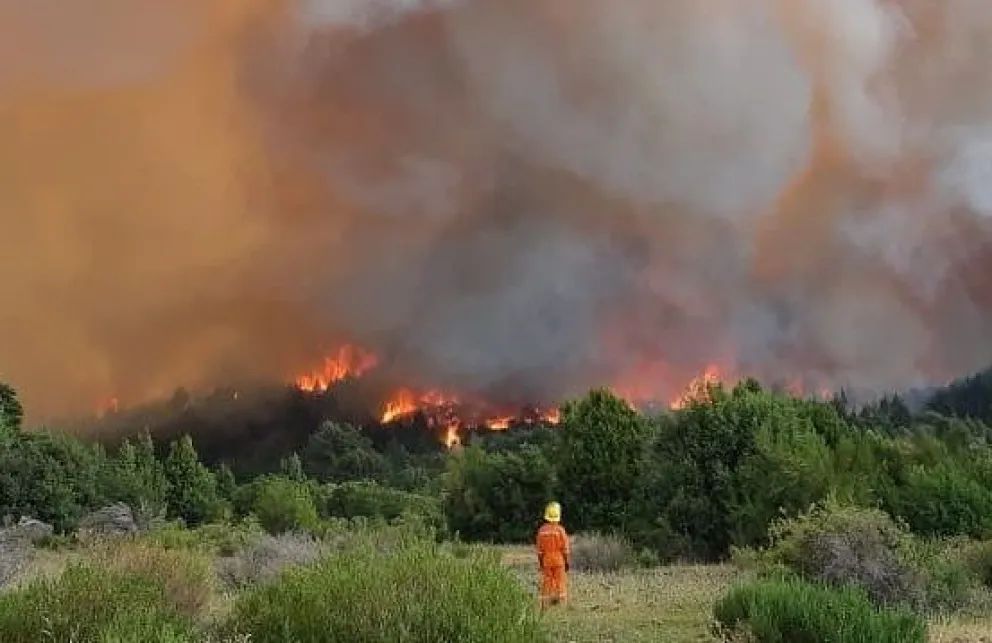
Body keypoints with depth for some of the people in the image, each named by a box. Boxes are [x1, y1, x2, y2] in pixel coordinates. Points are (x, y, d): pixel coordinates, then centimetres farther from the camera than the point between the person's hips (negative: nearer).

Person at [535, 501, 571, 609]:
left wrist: (540, 562, 10)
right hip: (559, 561, -2)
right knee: (560, 584, 3)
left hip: (546, 562, 2)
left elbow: (539, 549, 1)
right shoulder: (560, 530, -11)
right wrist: (568, 562, -2)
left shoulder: (542, 530, -3)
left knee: (546, 585, 7)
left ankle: (545, 606, 7)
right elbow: (565, 548, -10)